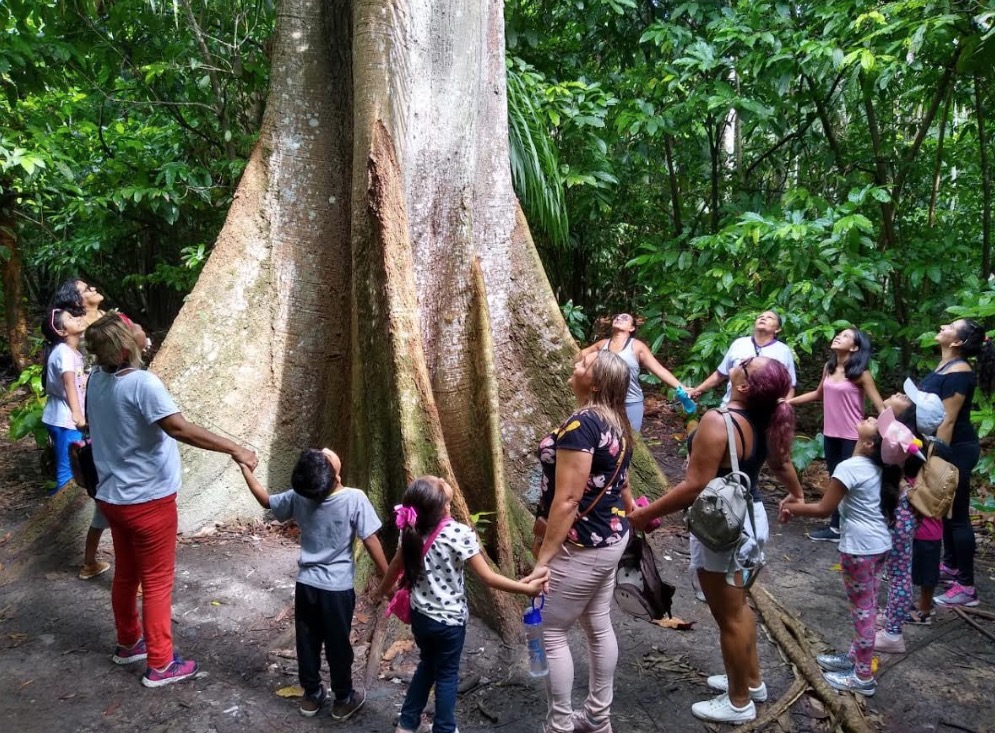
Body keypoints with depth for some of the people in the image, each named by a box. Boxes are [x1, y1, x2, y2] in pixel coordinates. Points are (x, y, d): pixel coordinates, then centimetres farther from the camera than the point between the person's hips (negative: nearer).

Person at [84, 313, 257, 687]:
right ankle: (160, 665, 15)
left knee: (125, 576, 23)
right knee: (157, 583, 4)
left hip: (112, 497, 8)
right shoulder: (143, 383, -24)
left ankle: (128, 644, 40)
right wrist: (234, 449, -32)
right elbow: (180, 428, -33)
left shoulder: (96, 380, 0)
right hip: (148, 500, -8)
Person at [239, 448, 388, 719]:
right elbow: (371, 541, -18)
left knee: (307, 642, 19)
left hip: (306, 585, 3)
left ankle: (311, 695, 34)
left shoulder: (298, 497, -11)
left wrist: (245, 469, 20)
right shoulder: (354, 499, -22)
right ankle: (343, 700, 29)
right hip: (338, 589, -3)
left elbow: (265, 500, 8)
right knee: (338, 646, 13)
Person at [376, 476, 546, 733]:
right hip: (449, 620, -5)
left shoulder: (412, 530, -9)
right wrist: (527, 588, -14)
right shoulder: (459, 533, -25)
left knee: (427, 666, 27)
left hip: (419, 615, 5)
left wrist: (382, 591, 25)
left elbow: (395, 567, 6)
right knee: (447, 675, 16)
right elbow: (488, 577, -21)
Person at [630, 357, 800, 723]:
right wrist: (797, 493, 36)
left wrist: (645, 514, -20)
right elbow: (781, 461, 15)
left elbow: (695, 486, -30)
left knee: (728, 617, 9)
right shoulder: (767, 418, -2)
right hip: (752, 517, 9)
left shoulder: (718, 422, -29)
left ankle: (739, 702, 26)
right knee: (737, 605, 26)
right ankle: (752, 680, 43)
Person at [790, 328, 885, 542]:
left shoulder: (861, 374, -12)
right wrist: (789, 401, 19)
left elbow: (880, 407, -13)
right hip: (830, 434, 6)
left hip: (852, 437, -6)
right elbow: (819, 394, 22)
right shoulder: (829, 368, 6)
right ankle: (836, 526, 23)